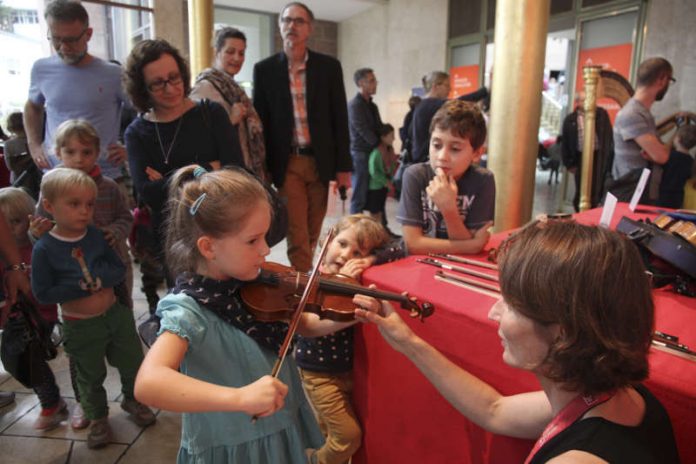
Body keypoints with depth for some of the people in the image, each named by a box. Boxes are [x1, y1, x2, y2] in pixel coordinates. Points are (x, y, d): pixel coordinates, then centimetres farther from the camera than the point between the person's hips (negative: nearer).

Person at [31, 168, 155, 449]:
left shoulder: (96, 236, -7)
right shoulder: (44, 249, -17)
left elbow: (120, 269, -6)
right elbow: (43, 293, -16)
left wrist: (99, 278, -25)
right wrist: (81, 287, -25)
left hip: (115, 314, 4)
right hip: (80, 327, -3)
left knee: (133, 363, 18)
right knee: (91, 377, 17)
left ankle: (132, 400, 45)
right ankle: (98, 418, 41)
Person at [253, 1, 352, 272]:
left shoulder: (329, 66, 4)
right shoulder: (264, 69, 4)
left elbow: (340, 118, 3)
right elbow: (260, 120, 4)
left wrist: (343, 166, -2)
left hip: (321, 161, 2)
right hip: (288, 163, -1)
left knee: (313, 233, 12)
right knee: (297, 235, -4)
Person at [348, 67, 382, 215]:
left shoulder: (372, 105, 15)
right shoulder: (354, 105, -11)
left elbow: (380, 128, 17)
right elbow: (364, 132, -16)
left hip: (374, 153, 8)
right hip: (360, 155, -8)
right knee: (359, 197, -3)